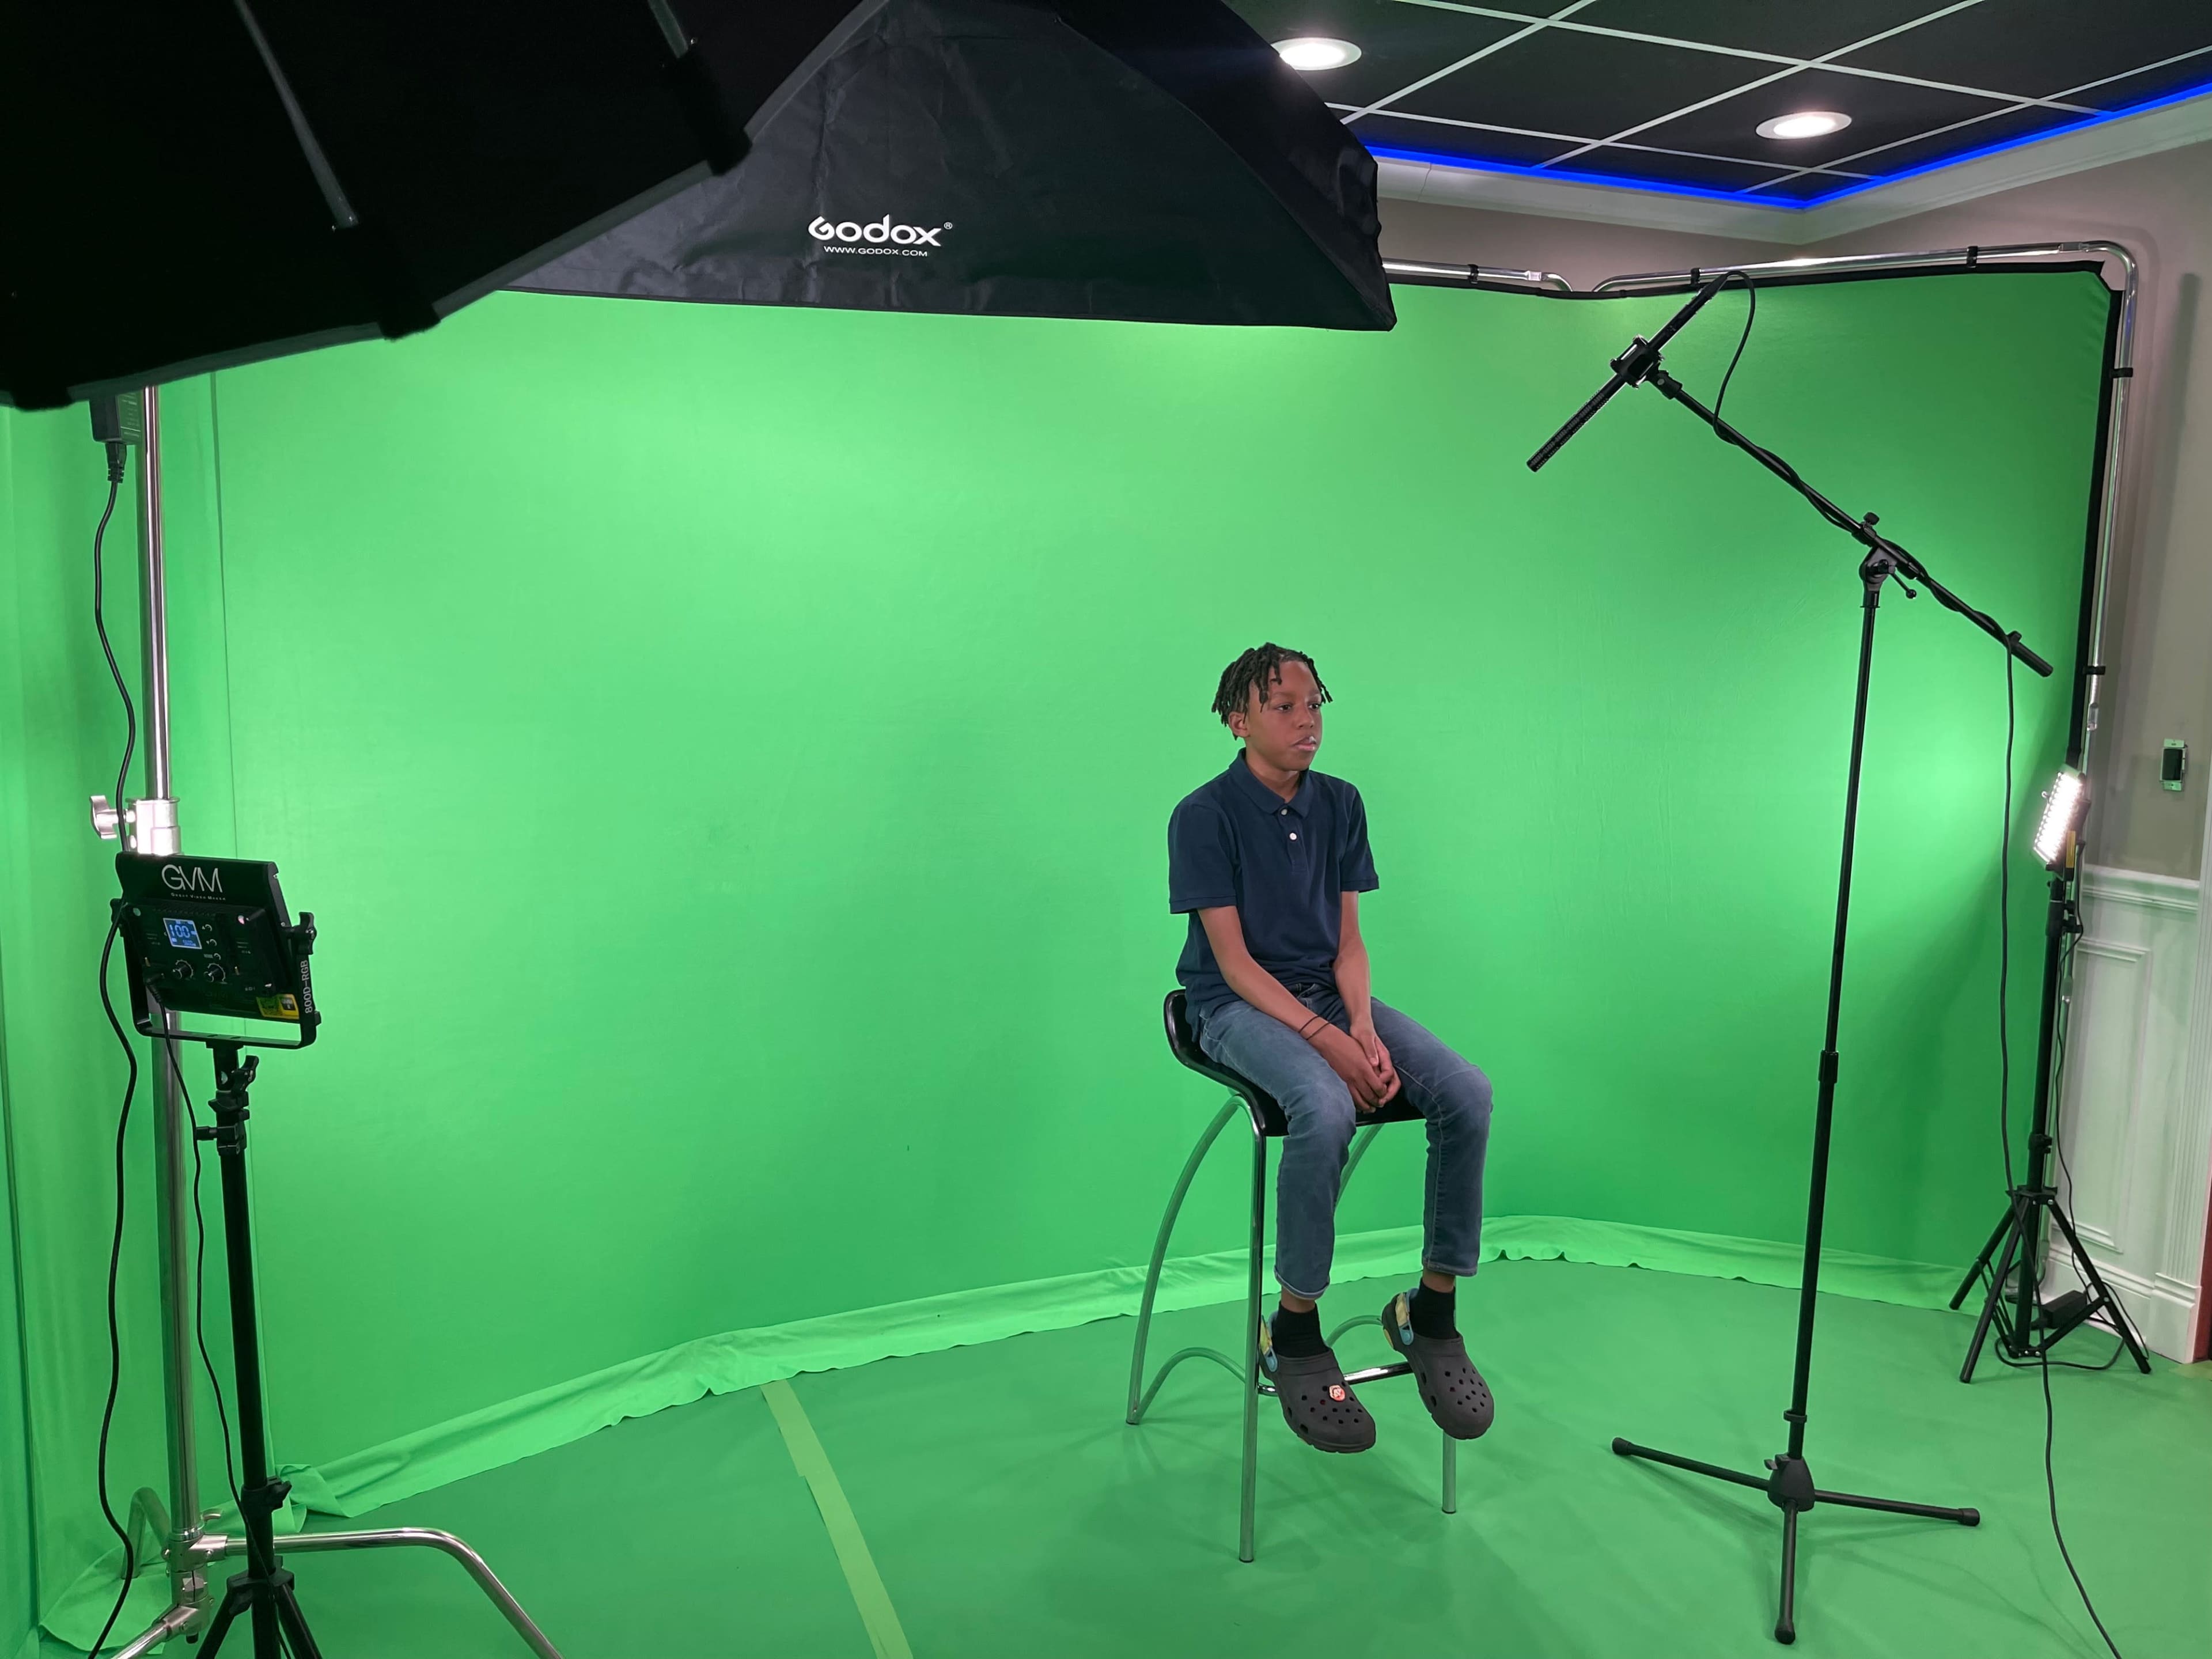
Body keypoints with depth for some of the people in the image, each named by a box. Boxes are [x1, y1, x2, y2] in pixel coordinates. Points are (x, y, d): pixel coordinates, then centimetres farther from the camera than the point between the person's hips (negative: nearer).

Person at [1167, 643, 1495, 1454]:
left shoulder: (1340, 805, 7)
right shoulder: (1205, 816, -11)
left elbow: (1347, 938, 5)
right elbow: (1234, 960, -14)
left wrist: (1363, 1027, -14)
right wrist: (1325, 1039, -25)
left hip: (1329, 991, 6)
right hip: (1239, 1005, -6)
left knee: (1466, 1092, -19)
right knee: (1326, 1108, -36)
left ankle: (1432, 1311, -4)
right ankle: (1294, 1333, -17)